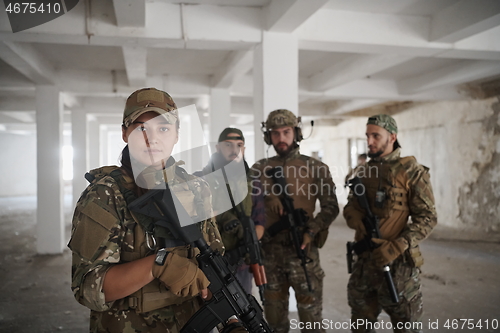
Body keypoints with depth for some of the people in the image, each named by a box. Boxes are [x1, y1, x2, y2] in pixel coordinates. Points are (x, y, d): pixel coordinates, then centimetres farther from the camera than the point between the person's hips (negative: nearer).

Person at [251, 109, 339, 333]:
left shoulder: (314, 167, -2)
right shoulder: (259, 168, 6)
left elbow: (331, 207, -2)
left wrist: (311, 231, -16)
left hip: (302, 250, -2)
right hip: (269, 252, 3)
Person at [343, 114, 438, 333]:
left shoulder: (412, 172, -10)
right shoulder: (365, 171, 10)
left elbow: (427, 218, -13)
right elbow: (350, 208, 10)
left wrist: (396, 247, -23)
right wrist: (361, 224, -12)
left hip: (397, 262, -6)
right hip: (364, 259, 6)